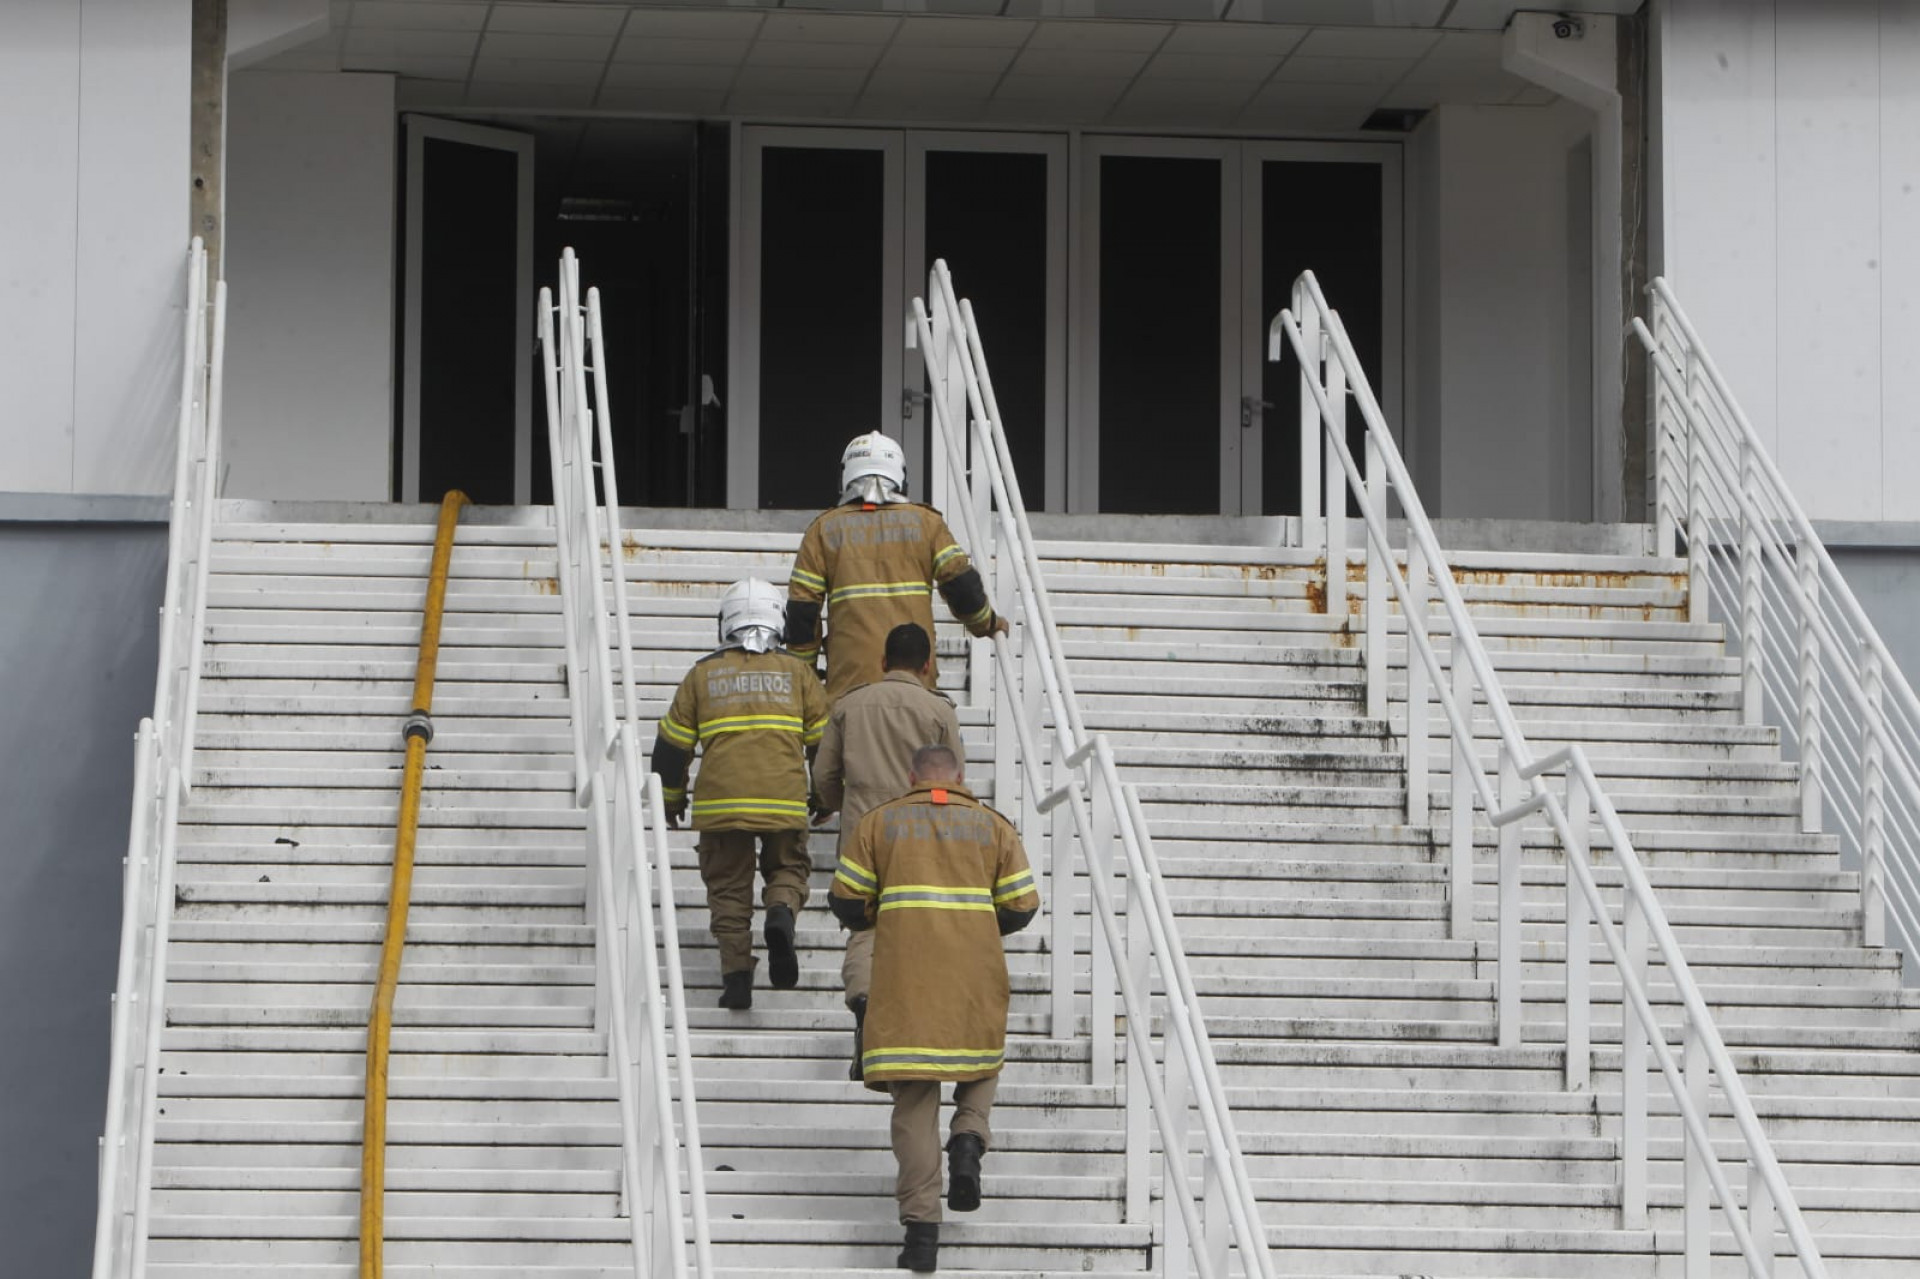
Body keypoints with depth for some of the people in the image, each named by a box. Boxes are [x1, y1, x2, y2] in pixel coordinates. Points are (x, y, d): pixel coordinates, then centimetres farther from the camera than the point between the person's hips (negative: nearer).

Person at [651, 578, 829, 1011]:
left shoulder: (703, 674, 10)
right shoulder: (796, 671, 9)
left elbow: (673, 743, 12)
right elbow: (824, 737, 12)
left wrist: (672, 796, 27)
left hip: (720, 802, 0)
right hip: (784, 799, 0)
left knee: (728, 887, 9)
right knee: (787, 868, 17)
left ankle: (736, 974, -2)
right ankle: (782, 911, -16)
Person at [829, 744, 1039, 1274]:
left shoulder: (879, 823, 9)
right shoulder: (992, 826, 10)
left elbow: (846, 901, 4)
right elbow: (1022, 906, 7)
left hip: (905, 978, -1)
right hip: (975, 980, 1)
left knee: (913, 1100, 1)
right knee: (981, 1062, 26)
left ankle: (921, 1226, -7)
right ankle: (969, 1139, -4)